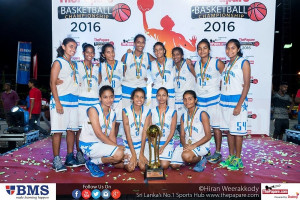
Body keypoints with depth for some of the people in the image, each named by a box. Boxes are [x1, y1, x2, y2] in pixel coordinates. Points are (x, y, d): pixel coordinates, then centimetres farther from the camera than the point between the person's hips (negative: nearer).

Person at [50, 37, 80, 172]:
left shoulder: (74, 64, 18)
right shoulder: (58, 62, -1)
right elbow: (52, 83, -8)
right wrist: (57, 102, -15)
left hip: (73, 101, 7)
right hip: (61, 100, -6)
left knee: (72, 129, 8)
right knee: (58, 131, -3)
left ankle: (70, 158, 18)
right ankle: (56, 160, 4)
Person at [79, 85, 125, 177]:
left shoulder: (113, 114, 7)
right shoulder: (93, 110, -14)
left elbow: (112, 135, 3)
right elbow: (99, 133, -20)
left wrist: (115, 146, -15)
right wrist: (116, 146, -21)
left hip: (102, 144, 8)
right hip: (88, 145, -8)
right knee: (119, 153, -25)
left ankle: (96, 160, 11)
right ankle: (92, 162, -4)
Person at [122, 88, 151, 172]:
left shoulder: (147, 111, -7)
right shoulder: (126, 111, -12)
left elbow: (144, 132, -9)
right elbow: (127, 133, -12)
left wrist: (141, 153, -12)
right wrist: (133, 154, -14)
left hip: (142, 142, 1)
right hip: (129, 143, -1)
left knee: (143, 167, -13)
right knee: (130, 168, -12)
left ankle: (139, 159, 19)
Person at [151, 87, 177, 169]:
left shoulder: (173, 112, 1)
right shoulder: (152, 111, 5)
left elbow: (172, 131, -2)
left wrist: (163, 146, -11)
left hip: (167, 142, -1)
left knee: (164, 165, -18)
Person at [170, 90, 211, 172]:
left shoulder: (202, 114, -6)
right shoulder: (183, 116, 11)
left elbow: (208, 136, -11)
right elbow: (182, 135, 9)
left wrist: (194, 145, -20)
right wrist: (184, 144, -14)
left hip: (201, 145, -5)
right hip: (186, 144, 6)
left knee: (186, 156, -34)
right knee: (174, 165, -11)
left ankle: (201, 159, -3)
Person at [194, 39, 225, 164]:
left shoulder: (217, 63, -5)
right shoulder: (196, 65, 9)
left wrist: (219, 89, -1)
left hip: (213, 99, -5)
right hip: (199, 100, 5)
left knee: (215, 126, 2)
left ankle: (218, 153, 13)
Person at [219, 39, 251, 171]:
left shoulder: (243, 63, -4)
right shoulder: (227, 64, 15)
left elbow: (246, 85, -10)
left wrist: (239, 105, -16)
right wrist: (221, 98, 9)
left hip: (237, 100, -6)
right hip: (224, 100, 6)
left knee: (237, 131, 0)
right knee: (228, 130, 11)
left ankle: (237, 159, 12)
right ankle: (231, 156, 23)